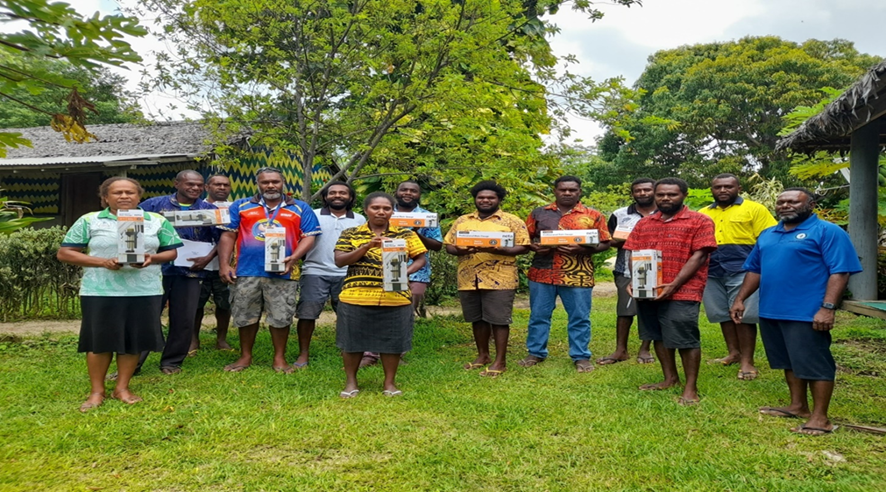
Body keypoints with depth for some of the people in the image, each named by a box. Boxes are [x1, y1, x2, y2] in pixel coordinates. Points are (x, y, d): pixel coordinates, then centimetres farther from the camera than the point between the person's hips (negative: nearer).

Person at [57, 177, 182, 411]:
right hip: (100, 291, -1)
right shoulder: (89, 221, 3)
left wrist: (152, 258, -13)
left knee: (134, 340, 6)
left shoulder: (158, 221, 7)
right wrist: (102, 262, -13)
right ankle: (97, 391, 20)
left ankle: (122, 388, 21)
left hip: (145, 291, 1)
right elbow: (64, 253, 1)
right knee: (99, 340, 5)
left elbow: (171, 252, 10)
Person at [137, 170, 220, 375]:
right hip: (156, 269, -1)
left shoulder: (209, 210, 8)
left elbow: (222, 239, 5)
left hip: (190, 271, 1)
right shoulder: (154, 204, 6)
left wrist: (208, 258, -9)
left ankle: (171, 362, 20)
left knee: (184, 320, 5)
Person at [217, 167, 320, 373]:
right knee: (245, 316, 9)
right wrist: (224, 265, -2)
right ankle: (245, 356, 25)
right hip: (246, 271, 1)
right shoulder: (241, 206, 11)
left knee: (281, 317, 3)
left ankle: (279, 358, 17)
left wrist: (293, 258, -13)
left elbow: (309, 237, 2)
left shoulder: (300, 208, 8)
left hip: (282, 273, -1)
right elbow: (228, 235, 8)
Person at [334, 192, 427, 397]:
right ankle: (351, 382, 26)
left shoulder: (405, 234, 7)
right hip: (356, 297, 0)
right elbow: (339, 261, -5)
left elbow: (420, 259, 7)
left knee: (392, 341, 6)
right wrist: (367, 246, -15)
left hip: (395, 298, 1)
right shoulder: (350, 234, 5)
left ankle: (390, 383, 25)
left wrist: (406, 272, -13)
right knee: (353, 340, 7)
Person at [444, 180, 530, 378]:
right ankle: (482, 355, 29)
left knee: (498, 320, 0)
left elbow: (523, 247, -6)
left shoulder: (512, 221, -1)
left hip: (499, 280, -4)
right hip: (469, 279, 4)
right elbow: (448, 245, 12)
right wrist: (459, 250, -12)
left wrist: (496, 250, -20)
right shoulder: (462, 221, 12)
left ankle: (500, 361, 11)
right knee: (477, 319, 14)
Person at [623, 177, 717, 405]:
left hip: (682, 292, -6)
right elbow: (634, 254, 13)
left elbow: (699, 257, -10)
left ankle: (691, 388, 8)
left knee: (686, 339, -3)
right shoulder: (644, 223, 14)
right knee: (659, 336, 13)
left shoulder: (699, 221, -3)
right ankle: (670, 378, 27)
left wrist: (674, 285, -18)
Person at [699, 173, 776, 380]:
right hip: (712, 273, 5)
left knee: (743, 316, -3)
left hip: (742, 271, -4)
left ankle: (747, 361, 6)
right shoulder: (702, 214, 14)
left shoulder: (754, 209, 1)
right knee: (724, 315, 11)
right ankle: (734, 353, 25)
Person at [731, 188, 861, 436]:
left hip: (807, 313, -7)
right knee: (790, 362, 17)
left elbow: (840, 272, -14)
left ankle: (820, 417, 9)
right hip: (770, 311, 7)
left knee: (815, 364, 1)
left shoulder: (827, 232, -7)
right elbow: (755, 270, 20)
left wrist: (827, 307, -22)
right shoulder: (767, 235, 14)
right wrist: (740, 299, 13)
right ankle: (798, 406, 30)